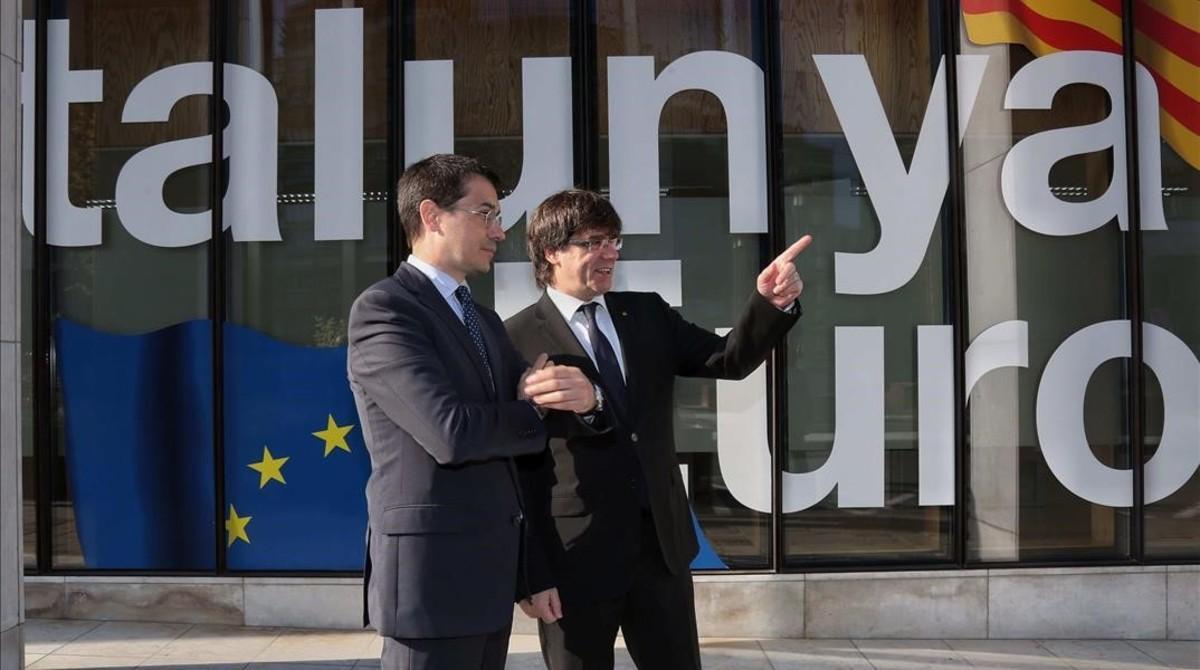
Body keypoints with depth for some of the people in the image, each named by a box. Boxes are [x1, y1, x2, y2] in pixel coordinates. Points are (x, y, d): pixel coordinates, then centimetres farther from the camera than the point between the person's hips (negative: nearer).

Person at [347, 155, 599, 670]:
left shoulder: (485, 320, 18)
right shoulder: (382, 309, -11)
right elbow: (451, 432, -23)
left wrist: (582, 394, -13)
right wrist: (541, 407, -5)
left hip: (491, 566, 8)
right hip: (431, 566, -8)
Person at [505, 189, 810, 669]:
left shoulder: (648, 314, 9)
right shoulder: (516, 341, -9)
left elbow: (730, 360, 4)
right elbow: (511, 467, -9)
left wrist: (772, 304, -15)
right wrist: (531, 574, -10)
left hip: (662, 543, 5)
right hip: (575, 558, -5)